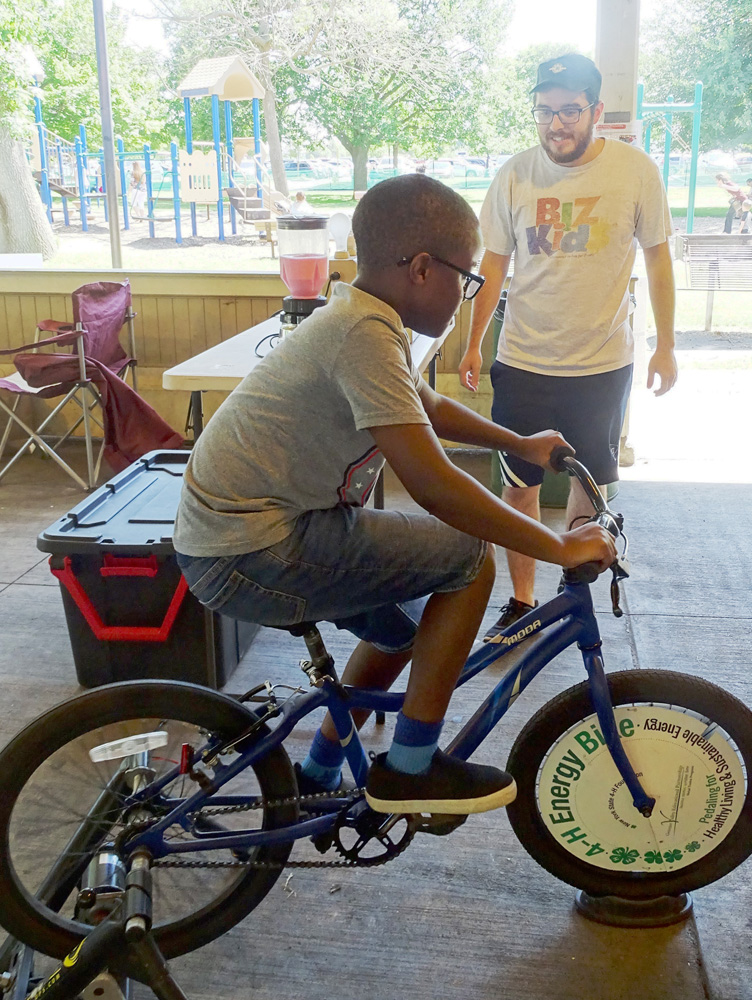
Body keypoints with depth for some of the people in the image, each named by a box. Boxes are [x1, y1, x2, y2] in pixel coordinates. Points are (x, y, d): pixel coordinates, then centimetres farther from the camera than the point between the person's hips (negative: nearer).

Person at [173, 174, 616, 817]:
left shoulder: (366, 316, 10)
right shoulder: (367, 331, -22)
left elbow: (425, 406, 29)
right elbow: (434, 486, -28)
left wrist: (521, 444, 33)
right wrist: (560, 547, -18)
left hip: (226, 531, 11)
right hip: (251, 556, -10)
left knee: (409, 620, 25)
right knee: (471, 558, -9)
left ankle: (318, 779, 38)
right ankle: (411, 765, 3)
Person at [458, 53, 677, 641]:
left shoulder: (635, 170, -6)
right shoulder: (515, 176, -3)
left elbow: (658, 258, 3)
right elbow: (494, 263, 7)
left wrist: (665, 345, 3)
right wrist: (474, 344, 8)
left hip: (603, 364, 0)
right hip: (524, 361, 1)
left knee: (591, 482, 12)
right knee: (520, 484, 4)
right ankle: (522, 601, 19)